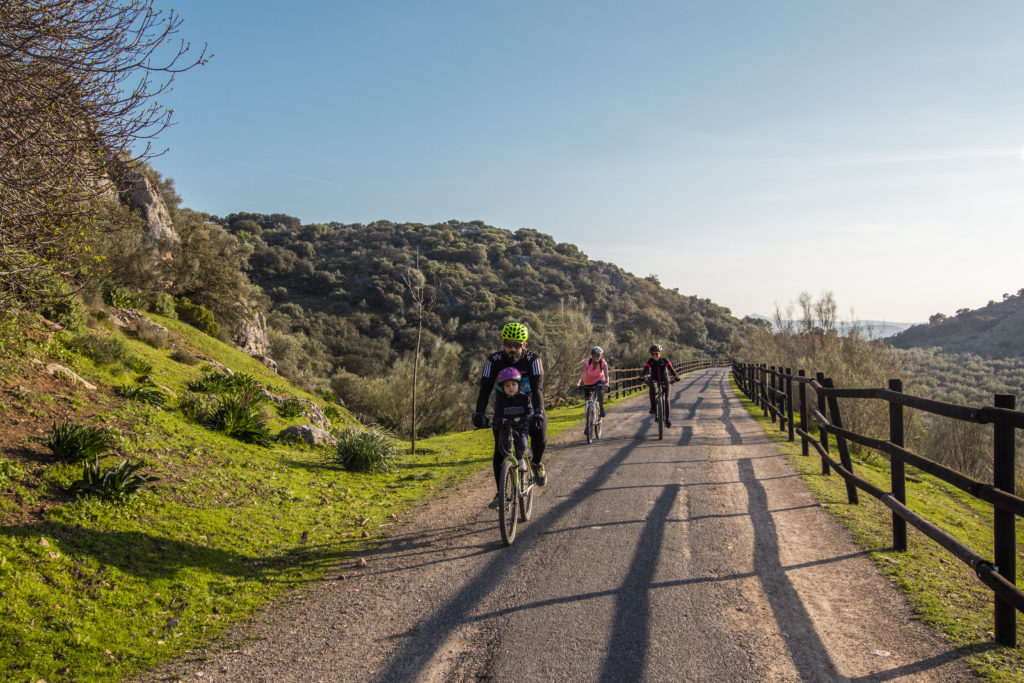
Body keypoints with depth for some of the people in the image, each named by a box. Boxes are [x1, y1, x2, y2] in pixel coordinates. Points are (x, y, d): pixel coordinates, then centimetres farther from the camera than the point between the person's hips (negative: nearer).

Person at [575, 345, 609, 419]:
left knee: (600, 388, -34)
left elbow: (606, 373, -36)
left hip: (599, 380, -1)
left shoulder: (603, 363, -23)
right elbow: (583, 372, -39)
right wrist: (579, 382, -56)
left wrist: (607, 382, -57)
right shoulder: (587, 362, -25)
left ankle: (601, 408, -25)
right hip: (588, 382, 1)